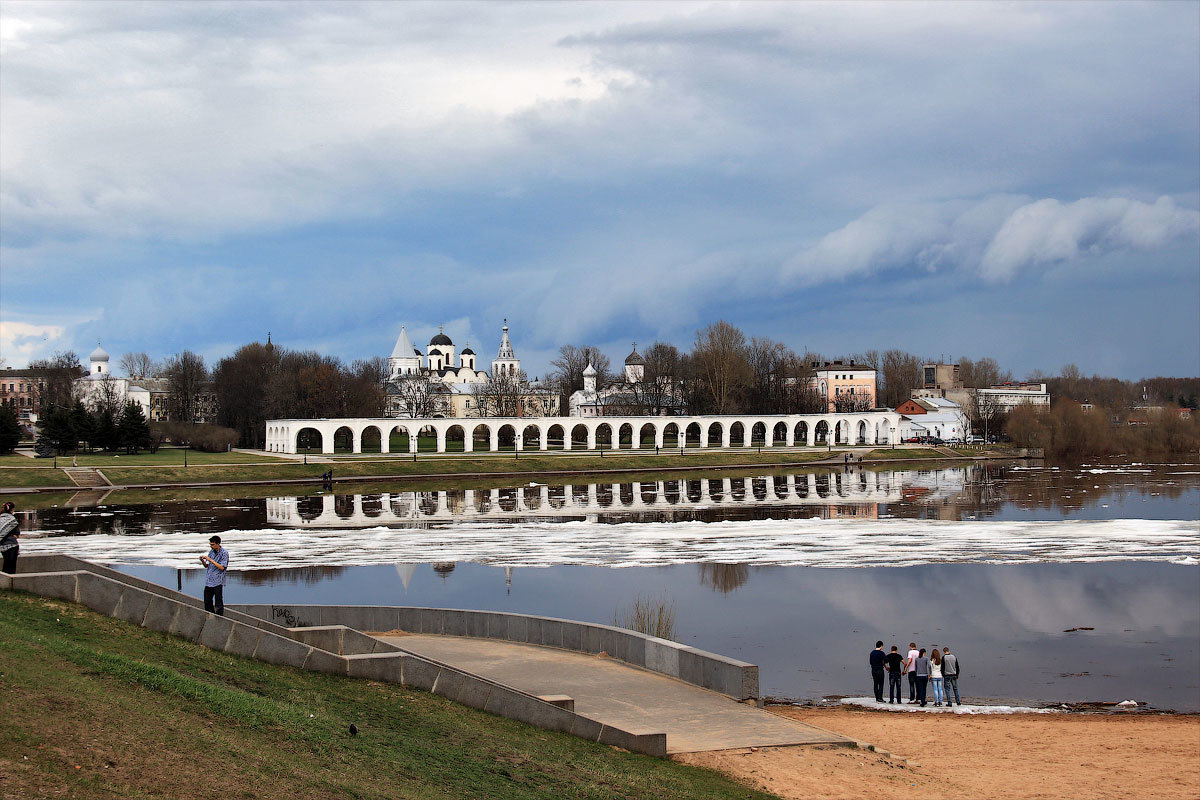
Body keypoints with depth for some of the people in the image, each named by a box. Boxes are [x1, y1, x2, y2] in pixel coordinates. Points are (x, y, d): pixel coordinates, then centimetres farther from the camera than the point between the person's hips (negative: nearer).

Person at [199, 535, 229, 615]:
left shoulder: (224, 553, -8)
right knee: (207, 602, 10)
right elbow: (206, 566, 17)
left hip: (218, 582, -7)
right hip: (209, 581, 7)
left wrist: (210, 560, -19)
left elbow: (222, 567, -16)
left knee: (218, 604, -3)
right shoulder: (211, 551, 12)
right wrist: (202, 561, -4)